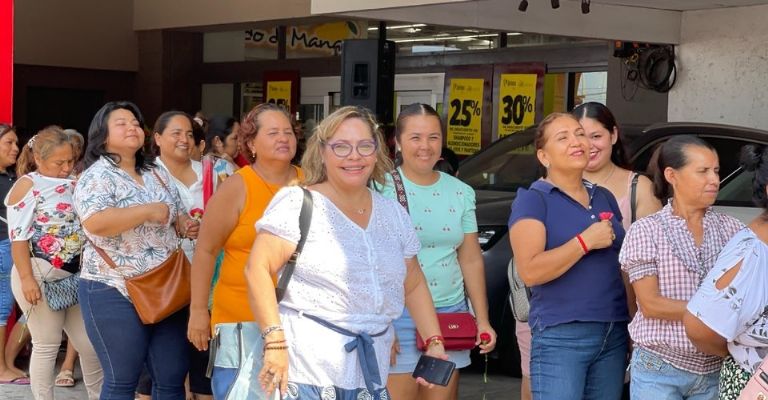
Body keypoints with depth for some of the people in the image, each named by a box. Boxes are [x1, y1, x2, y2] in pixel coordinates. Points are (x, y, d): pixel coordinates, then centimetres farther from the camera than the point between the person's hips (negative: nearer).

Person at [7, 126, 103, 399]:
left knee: (91, 344, 8)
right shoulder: (28, 185, -8)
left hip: (75, 276, 6)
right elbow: (18, 236, -13)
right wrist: (27, 279, -20)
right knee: (47, 346, 1)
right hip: (41, 276, -6)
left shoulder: (74, 183, 10)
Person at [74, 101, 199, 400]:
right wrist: (149, 210, -22)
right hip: (115, 293, -6)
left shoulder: (157, 174, 13)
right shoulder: (97, 176, -9)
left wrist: (185, 225, -2)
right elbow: (94, 222, -27)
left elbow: (176, 216, 22)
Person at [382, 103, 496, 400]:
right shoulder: (382, 189, -5)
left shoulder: (461, 193, 10)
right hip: (398, 315, -4)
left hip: (450, 314, 4)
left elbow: (471, 260, 13)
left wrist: (482, 319, 10)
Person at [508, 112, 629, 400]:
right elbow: (529, 272, -17)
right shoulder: (533, 199, -5)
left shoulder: (604, 197, 14)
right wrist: (585, 242, -16)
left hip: (614, 334, 6)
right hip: (561, 336, -6)